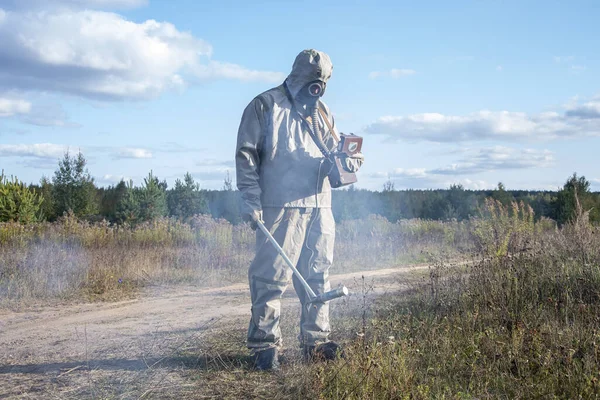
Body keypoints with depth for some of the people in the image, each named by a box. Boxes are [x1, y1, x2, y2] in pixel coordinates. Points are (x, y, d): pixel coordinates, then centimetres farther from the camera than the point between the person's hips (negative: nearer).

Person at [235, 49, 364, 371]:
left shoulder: (322, 112, 20)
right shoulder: (264, 106, 1)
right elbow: (246, 154, -4)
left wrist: (347, 162, -4)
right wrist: (251, 198, -12)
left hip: (319, 206, 7)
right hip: (280, 207, -6)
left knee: (318, 276, 9)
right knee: (272, 276, -6)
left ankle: (316, 341, 20)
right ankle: (264, 344, 3)